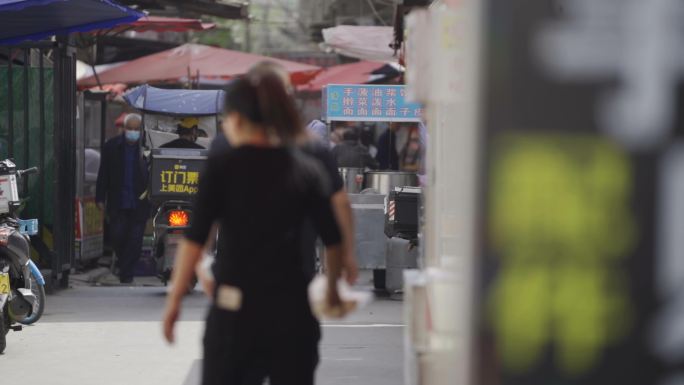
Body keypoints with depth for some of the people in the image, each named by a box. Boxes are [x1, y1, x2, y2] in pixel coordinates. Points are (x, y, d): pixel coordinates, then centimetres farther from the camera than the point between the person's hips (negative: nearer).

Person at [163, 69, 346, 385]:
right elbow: (333, 239, 7)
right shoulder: (306, 169, 6)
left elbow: (195, 239, -7)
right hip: (292, 305, 3)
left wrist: (174, 300, -1)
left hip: (237, 304, -3)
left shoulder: (222, 167, -3)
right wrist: (333, 287, 23)